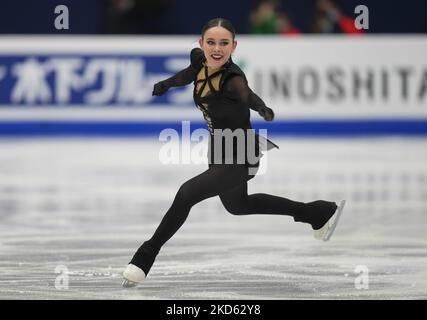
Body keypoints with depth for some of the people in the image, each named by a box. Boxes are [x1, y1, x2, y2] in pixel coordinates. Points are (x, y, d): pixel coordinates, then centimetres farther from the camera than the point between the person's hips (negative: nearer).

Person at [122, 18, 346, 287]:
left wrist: (264, 110, -60)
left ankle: (145, 257, -8)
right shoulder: (199, 60, -7)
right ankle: (320, 213, 43)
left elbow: (248, 95, -45)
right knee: (237, 205, 30)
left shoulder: (233, 78, -28)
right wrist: (164, 85, 26)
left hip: (240, 159, -10)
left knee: (187, 194, -24)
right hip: (221, 152, 10)